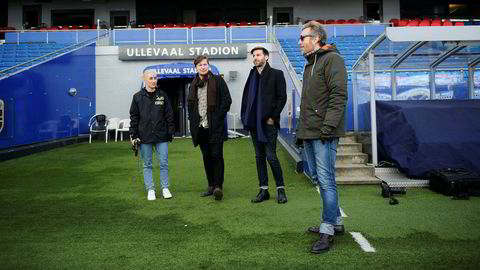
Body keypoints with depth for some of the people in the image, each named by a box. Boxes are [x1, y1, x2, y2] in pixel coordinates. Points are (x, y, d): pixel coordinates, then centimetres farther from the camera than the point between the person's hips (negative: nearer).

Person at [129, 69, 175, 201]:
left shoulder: (162, 95, 5)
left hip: (161, 136, 0)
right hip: (144, 137, 0)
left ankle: (165, 188, 17)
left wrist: (170, 132, 2)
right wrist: (133, 135, 0)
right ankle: (150, 190, 18)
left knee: (164, 163, 3)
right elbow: (134, 117, 4)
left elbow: (169, 115, 7)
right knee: (147, 165, 7)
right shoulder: (138, 97, 3)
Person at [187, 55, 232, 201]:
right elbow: (190, 104, 20)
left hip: (215, 127, -5)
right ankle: (211, 185, 19)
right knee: (206, 157, 10)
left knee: (217, 156, -7)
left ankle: (218, 186, -2)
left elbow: (227, 100, -5)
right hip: (200, 127, 5)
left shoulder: (218, 80, -2)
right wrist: (193, 120, 8)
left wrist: (218, 117, -10)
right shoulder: (194, 84, 12)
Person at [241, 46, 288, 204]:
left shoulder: (276, 74, 0)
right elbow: (246, 97, 15)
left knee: (271, 156, -7)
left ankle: (280, 188, 9)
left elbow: (282, 98, -5)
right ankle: (263, 190, 16)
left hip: (268, 122, -5)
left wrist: (273, 117, -11)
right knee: (259, 157, 8)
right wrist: (245, 117, 5)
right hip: (254, 123, 5)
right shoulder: (252, 76, 14)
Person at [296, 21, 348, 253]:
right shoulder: (309, 64, 23)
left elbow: (339, 95, -15)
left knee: (326, 180, -7)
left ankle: (328, 231, 2)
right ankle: (336, 221, 25)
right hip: (309, 133, 9)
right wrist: (301, 131, 20)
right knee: (318, 178, 13)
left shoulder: (332, 59, -5)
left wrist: (329, 126, -22)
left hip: (323, 133, -9)